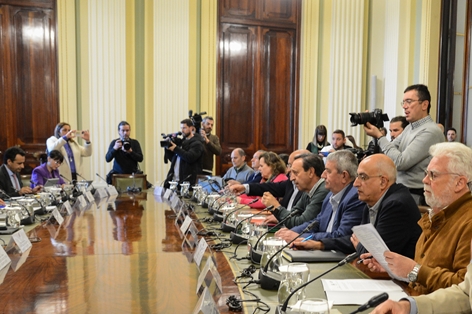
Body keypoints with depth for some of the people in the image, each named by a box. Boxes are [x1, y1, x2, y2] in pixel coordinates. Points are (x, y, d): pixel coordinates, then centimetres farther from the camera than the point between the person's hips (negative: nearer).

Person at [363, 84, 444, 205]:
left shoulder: (430, 132, -17)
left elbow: (400, 162, -21)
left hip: (416, 197, -8)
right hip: (401, 192, 8)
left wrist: (379, 136, -14)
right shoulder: (409, 128, 10)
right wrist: (377, 134, -3)